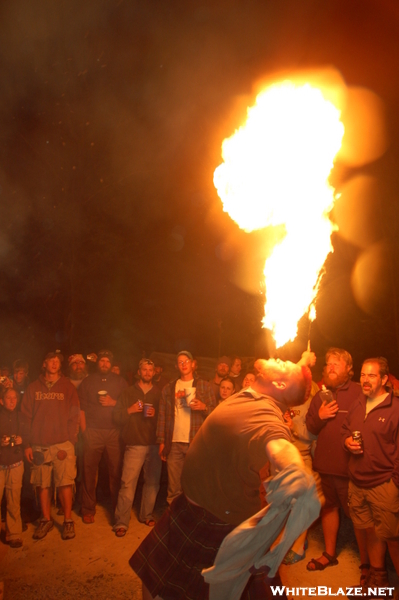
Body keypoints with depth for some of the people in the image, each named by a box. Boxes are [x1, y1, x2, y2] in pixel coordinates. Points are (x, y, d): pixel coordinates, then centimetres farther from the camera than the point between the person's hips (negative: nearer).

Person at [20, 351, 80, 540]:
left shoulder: (68, 387, 5)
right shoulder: (33, 388, 9)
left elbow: (74, 418, 1)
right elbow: (25, 418, 7)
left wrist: (68, 443, -8)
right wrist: (27, 444, 0)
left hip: (62, 445, -2)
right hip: (39, 446, 2)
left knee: (65, 483, -2)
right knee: (42, 484, 6)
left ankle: (68, 521, 11)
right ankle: (46, 520, 22)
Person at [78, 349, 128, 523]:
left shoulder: (120, 381, 12)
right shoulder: (87, 382, 10)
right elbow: (81, 408, 5)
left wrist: (113, 402, -7)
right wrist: (84, 430, -3)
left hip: (114, 432, 0)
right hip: (93, 432, 0)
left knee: (116, 471, -1)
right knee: (89, 471, 1)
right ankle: (88, 509, 13)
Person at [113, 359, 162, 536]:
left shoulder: (159, 393, 12)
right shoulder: (128, 393, 10)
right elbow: (117, 417, 6)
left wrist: (156, 414, -7)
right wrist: (130, 410, -10)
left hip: (154, 444, 2)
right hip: (134, 445, -2)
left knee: (152, 482, 6)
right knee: (128, 483, -7)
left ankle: (146, 515, 22)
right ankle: (121, 523, -2)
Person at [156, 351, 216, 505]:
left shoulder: (204, 386, 10)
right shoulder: (168, 388, 14)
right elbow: (162, 415, 11)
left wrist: (203, 407, -12)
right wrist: (161, 441, 5)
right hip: (174, 443, 2)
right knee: (173, 487, 2)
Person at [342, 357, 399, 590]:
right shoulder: (357, 406, 8)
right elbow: (345, 429, 23)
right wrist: (347, 441, 2)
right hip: (357, 482, 7)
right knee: (369, 531, 19)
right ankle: (378, 578, 37)